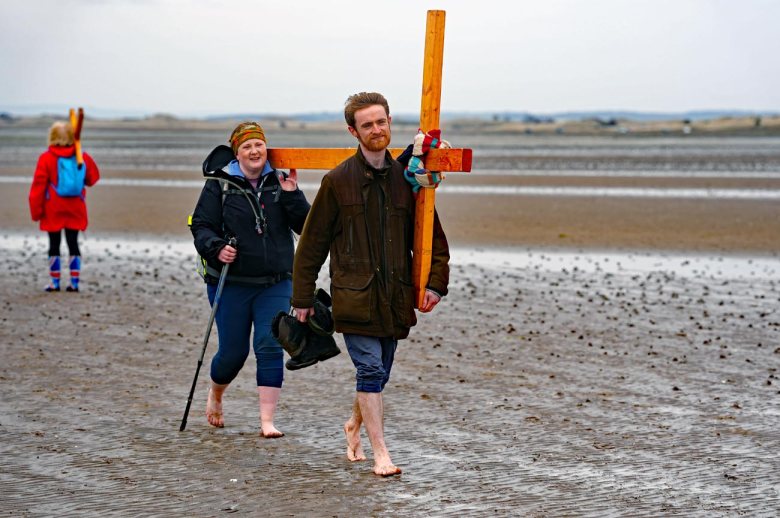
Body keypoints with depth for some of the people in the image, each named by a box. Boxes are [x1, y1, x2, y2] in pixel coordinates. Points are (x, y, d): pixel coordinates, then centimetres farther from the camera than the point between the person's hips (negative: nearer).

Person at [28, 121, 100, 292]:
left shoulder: (46, 158, -11)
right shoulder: (82, 157, -2)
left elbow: (38, 186, -10)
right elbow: (92, 178, 10)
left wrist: (36, 210, -4)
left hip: (53, 211, -2)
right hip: (75, 210, 2)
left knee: (54, 245, 6)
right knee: (73, 243, 8)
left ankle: (54, 282, 8)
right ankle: (74, 282, 4)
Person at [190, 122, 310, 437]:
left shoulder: (280, 183, 6)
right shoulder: (220, 185, -1)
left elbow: (305, 226, 2)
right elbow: (201, 225, -2)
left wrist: (291, 196, -12)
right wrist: (216, 248, -20)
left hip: (275, 284, 2)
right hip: (231, 283, -2)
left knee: (270, 348, -8)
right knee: (233, 351, 4)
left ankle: (267, 421, -4)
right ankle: (215, 397, 37)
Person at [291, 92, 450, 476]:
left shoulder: (405, 179, 7)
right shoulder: (337, 181, -1)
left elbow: (432, 235, 14)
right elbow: (312, 243, 4)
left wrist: (436, 282, 0)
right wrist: (302, 298, 3)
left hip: (394, 297, 3)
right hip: (353, 295, -3)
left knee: (378, 374, 12)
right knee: (370, 370, -11)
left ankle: (354, 426, 38)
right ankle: (380, 454, -7)